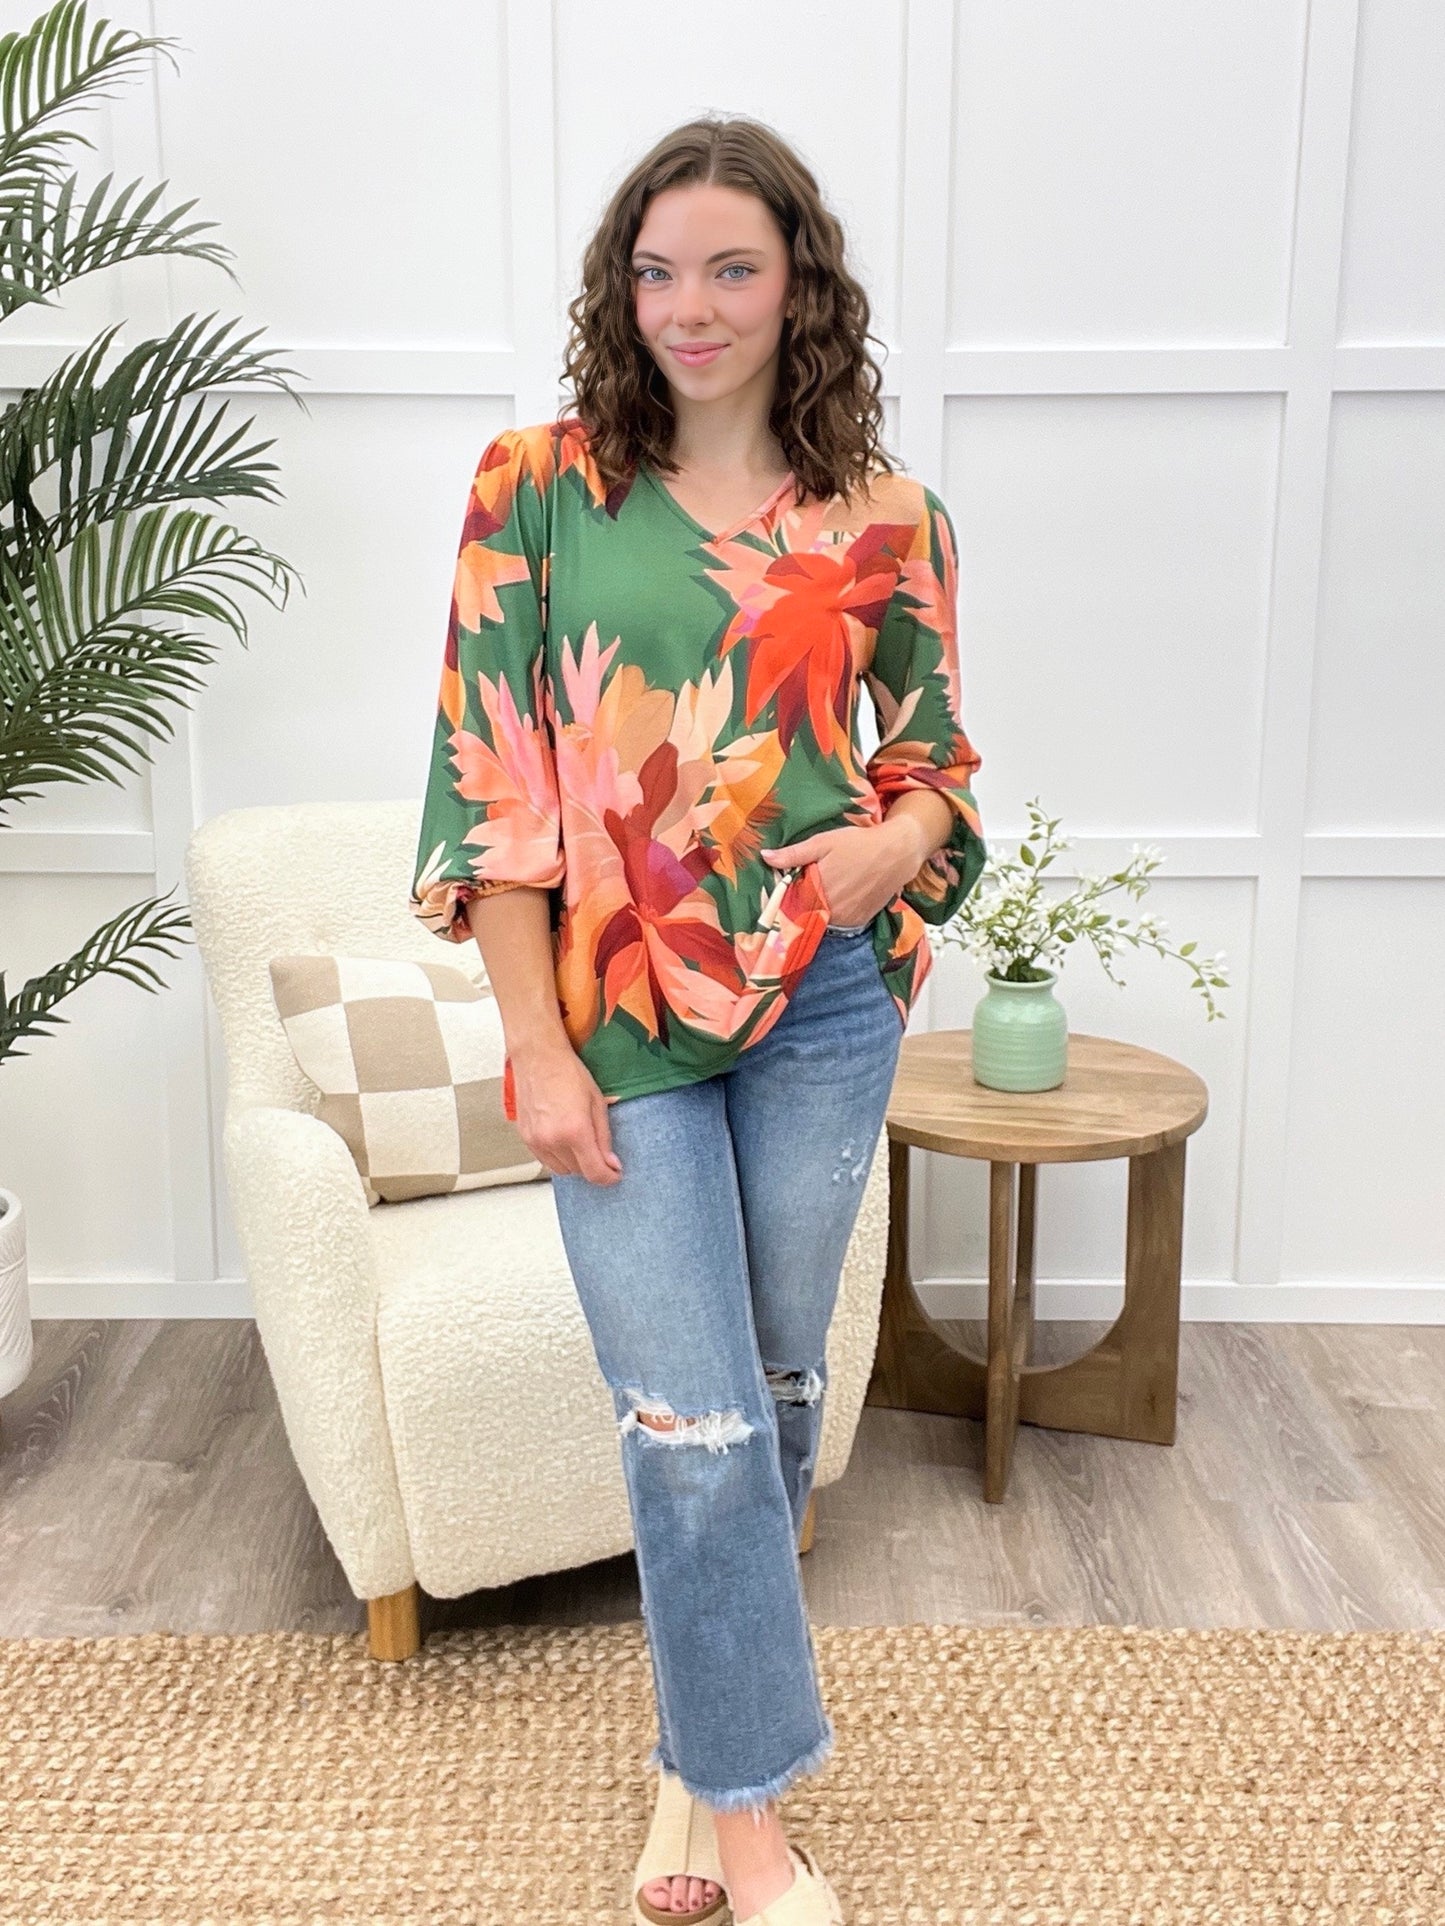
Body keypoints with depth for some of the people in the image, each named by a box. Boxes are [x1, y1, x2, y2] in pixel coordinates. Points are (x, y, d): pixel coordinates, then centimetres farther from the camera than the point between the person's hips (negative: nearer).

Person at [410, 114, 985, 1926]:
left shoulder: (884, 520, 4)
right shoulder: (538, 485, -1)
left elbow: (939, 751, 14)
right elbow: (491, 777, -4)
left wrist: (899, 840, -11)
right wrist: (539, 1045, -9)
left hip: (822, 1007, 3)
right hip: (621, 1021, -2)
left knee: (773, 1398, 13)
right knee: (695, 1424, -2)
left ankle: (699, 1746, 36)